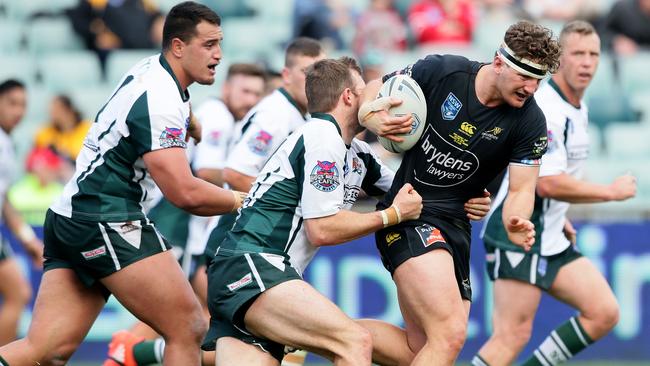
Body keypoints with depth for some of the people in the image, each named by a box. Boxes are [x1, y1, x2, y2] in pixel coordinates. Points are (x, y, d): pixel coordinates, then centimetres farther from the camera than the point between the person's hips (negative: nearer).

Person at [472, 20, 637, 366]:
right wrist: (611, 191, -16)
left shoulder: (578, 110, 13)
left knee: (604, 313, 2)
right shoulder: (544, 108, -18)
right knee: (513, 335, -14)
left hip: (551, 240, 10)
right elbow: (547, 183, -25)